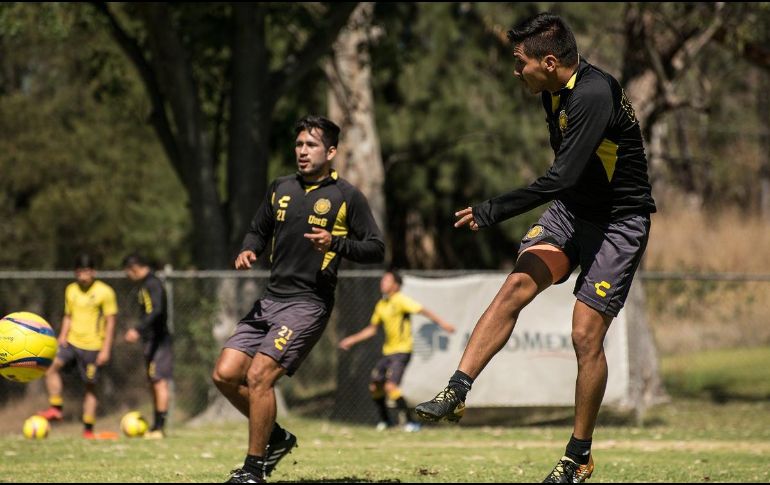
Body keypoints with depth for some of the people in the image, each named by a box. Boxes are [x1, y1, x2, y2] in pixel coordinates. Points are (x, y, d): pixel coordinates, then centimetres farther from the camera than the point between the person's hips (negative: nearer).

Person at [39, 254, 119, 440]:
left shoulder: (105, 292, -6)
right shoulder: (71, 290, 10)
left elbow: (110, 321, -6)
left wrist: (106, 349, -11)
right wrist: (63, 335, 1)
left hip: (93, 346, -4)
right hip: (72, 341, 4)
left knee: (91, 386, 0)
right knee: (53, 365, -21)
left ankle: (88, 429, 6)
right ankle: (56, 408, -15)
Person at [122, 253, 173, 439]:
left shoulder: (152, 284, -14)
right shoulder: (147, 284, 17)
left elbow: (156, 311, -27)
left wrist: (138, 330, -33)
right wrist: (138, 331, 31)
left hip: (158, 340, -11)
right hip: (151, 340, 11)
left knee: (159, 382, -11)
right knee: (154, 383, 12)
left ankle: (160, 427, -14)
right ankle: (155, 427, 16)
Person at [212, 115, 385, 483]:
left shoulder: (346, 197, -2)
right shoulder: (280, 189, 13)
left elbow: (376, 249, -2)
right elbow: (259, 230, 26)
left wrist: (335, 243, -19)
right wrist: (248, 250, 3)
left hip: (308, 303, -7)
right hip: (271, 298, 7)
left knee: (258, 376, -18)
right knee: (225, 375, -2)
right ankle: (276, 437, 19)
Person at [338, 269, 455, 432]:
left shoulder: (400, 301, -11)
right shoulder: (381, 305, 12)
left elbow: (422, 310, -19)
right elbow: (372, 329, 23)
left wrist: (441, 322, -30)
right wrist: (352, 339, 22)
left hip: (402, 351, -8)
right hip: (387, 351, 8)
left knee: (391, 386, -20)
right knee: (374, 386, 8)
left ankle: (411, 422, -13)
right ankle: (385, 420, 28)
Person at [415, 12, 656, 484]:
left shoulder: (594, 96, -28)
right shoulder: (556, 92, 2)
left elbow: (564, 177, -33)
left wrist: (493, 211, -29)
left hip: (619, 222, -8)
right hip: (572, 210, 8)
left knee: (586, 335, -8)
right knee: (516, 286, -14)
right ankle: (455, 392, -19)